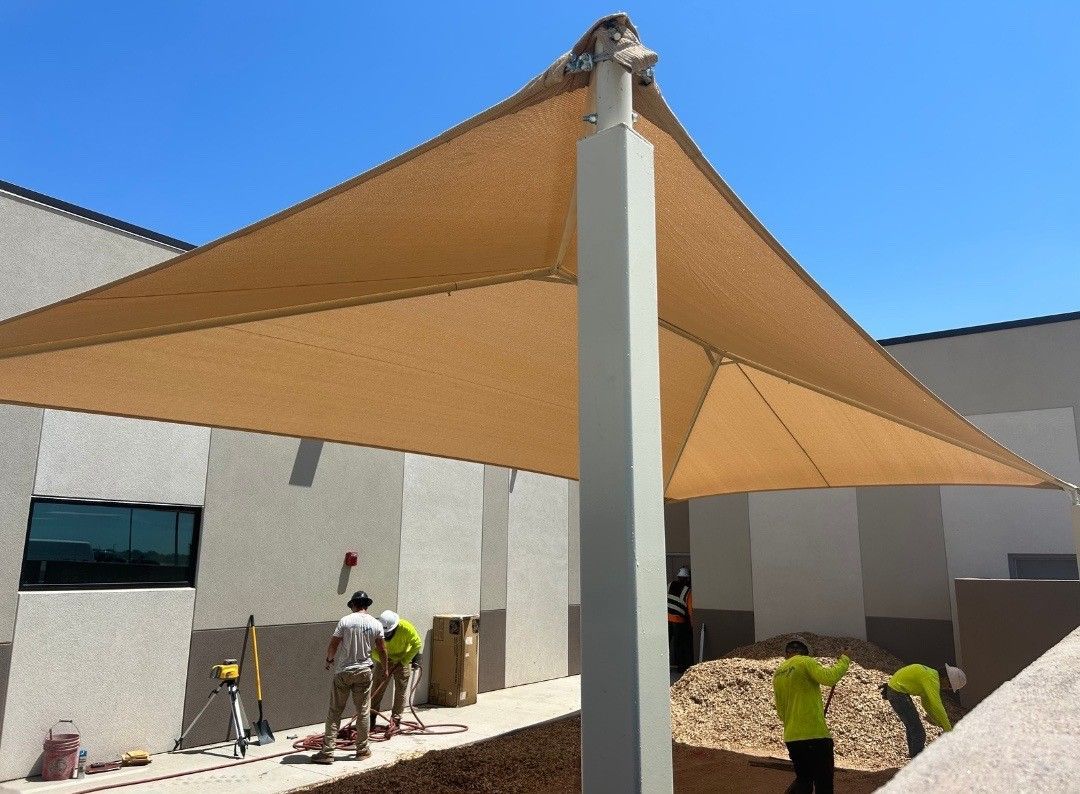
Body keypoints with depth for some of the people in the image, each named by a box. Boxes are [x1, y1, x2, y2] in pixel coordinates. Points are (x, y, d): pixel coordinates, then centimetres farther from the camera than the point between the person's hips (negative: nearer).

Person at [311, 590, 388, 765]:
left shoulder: (345, 621, -9)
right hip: (364, 672, 2)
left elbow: (333, 645, -5)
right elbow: (382, 649, 5)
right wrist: (385, 668, 21)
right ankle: (362, 750, 19)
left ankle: (327, 752, 5)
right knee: (363, 712, 11)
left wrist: (329, 660, 16)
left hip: (342, 672, -1)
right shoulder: (376, 624, -2)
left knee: (335, 712, 6)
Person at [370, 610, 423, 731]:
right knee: (377, 689, -1)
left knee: (400, 691, 0)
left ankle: (396, 719, 10)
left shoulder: (406, 628, -30)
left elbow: (417, 644, -18)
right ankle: (371, 718, 8)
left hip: (403, 660, -1)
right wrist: (381, 658, -28)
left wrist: (403, 662, -19)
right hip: (384, 661, 1)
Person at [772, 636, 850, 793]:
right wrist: (843, 661, -7)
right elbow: (829, 678, -23)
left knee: (803, 779, 21)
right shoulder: (805, 662, -7)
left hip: (791, 737, 7)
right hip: (815, 735, -7)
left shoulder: (777, 673, 14)